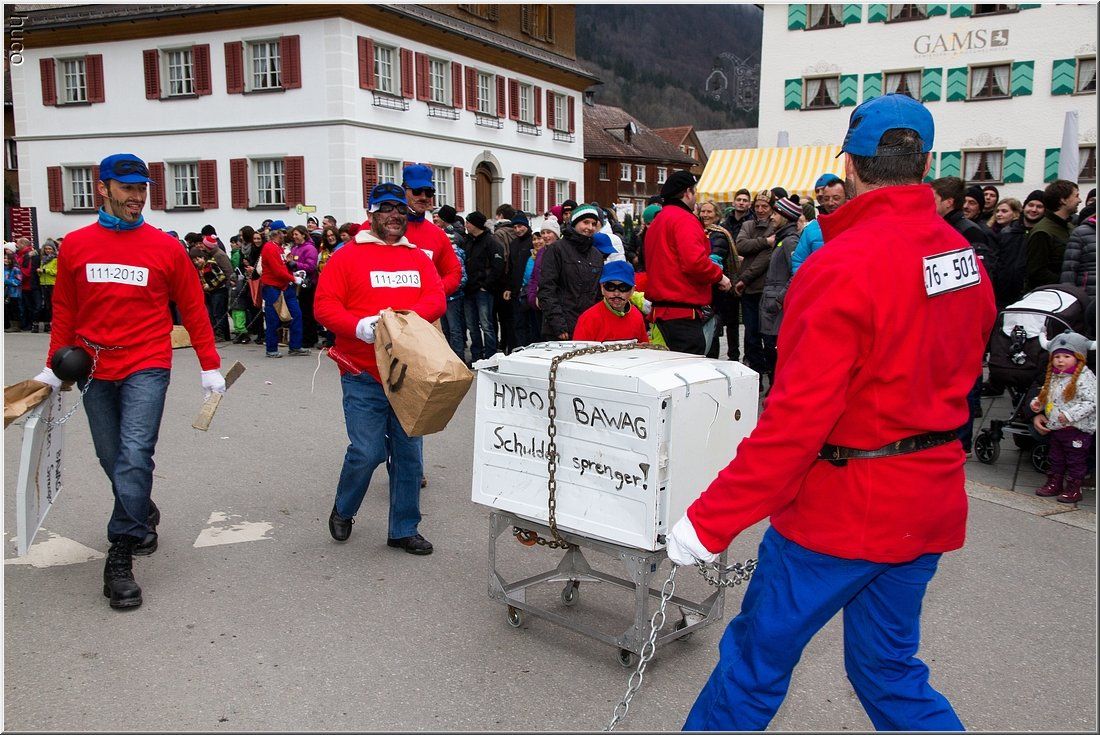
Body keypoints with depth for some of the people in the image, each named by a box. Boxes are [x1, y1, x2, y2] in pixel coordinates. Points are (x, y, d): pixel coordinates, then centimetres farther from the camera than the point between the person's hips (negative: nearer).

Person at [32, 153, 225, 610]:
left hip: (146, 369, -3)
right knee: (112, 459, 12)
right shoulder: (75, 245, 5)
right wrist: (53, 367, 11)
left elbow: (193, 309, 3)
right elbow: (64, 312, 12)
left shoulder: (165, 247, -1)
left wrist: (210, 366, 2)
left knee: (134, 456, -13)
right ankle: (143, 517, 39)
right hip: (94, 370, 3)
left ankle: (121, 554, -3)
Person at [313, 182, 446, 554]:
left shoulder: (418, 257, 11)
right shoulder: (347, 256, 0)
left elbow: (436, 299, 1)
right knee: (367, 452, -6)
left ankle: (404, 529, 23)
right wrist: (359, 326, -23)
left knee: (409, 453, 8)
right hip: (364, 375, -4)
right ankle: (343, 510, 25)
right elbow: (324, 305, -6)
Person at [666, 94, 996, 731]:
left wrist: (709, 522, -21)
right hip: (928, 504, 8)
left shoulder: (843, 267, -22)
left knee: (757, 657, 10)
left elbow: (797, 419, -26)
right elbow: (956, 382, 13)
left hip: (842, 507, -7)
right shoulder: (966, 259, 3)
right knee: (889, 668, 22)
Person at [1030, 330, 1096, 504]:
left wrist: (1070, 415, -28)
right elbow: (1046, 396, 22)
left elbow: (1091, 402, -23)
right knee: (1056, 458, 18)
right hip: (1056, 427, 8)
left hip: (1077, 428, -8)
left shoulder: (1085, 377, -16)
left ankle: (1073, 489, 14)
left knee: (1075, 460, 4)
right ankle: (1054, 484, 31)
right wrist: (1038, 403, 1)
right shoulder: (1054, 376, 8)